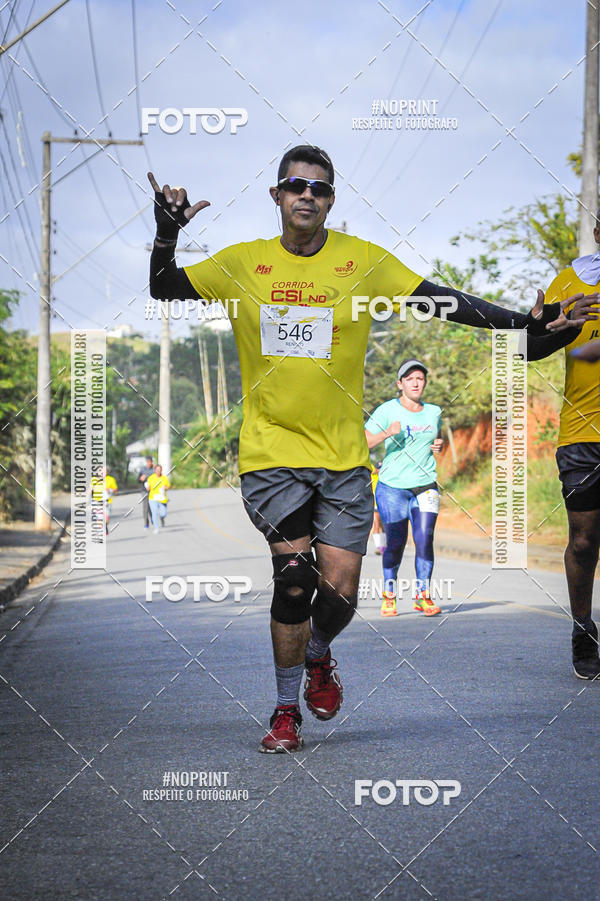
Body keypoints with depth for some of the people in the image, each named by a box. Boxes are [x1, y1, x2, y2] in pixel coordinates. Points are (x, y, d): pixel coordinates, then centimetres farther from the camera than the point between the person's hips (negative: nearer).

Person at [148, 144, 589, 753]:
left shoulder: (364, 261, 1)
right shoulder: (241, 264, 2)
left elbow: (444, 303, 1)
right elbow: (164, 290, 8)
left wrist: (524, 321, -8)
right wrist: (166, 236, -11)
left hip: (344, 457, 1)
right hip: (269, 453, -1)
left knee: (339, 593, -4)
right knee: (294, 575, -15)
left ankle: (317, 656, 33)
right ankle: (287, 708, 5)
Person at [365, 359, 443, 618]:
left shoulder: (434, 412, 11)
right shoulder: (387, 410, -3)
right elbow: (363, 443, -9)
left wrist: (439, 446, 6)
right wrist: (387, 433, -25)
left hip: (426, 486, 3)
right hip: (392, 486, -3)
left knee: (425, 540, -10)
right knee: (395, 543, -1)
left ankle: (423, 596, -1)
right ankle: (389, 595, 17)